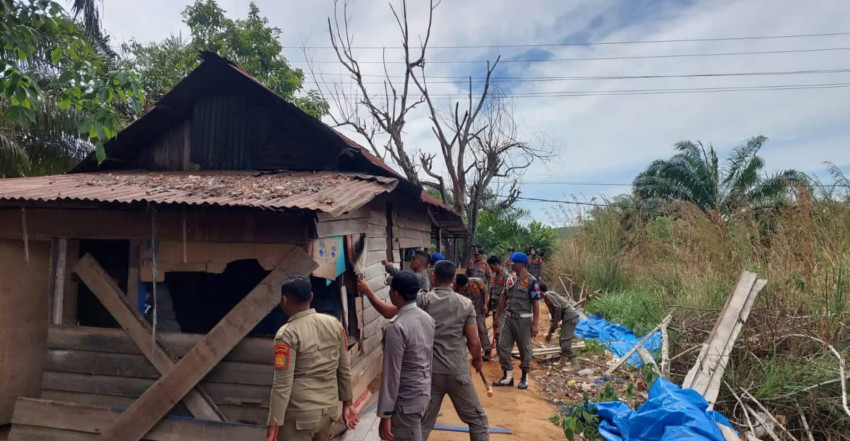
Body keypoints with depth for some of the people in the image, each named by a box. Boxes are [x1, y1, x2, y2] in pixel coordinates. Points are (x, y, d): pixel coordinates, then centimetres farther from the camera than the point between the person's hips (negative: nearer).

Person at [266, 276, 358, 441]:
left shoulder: (287, 334, -17)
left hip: (299, 416, -6)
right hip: (330, 410, 6)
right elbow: (344, 370, 5)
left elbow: (282, 385, -18)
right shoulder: (334, 324, -1)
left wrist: (272, 427, -13)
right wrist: (347, 404, 14)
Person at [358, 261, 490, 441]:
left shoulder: (423, 300, -8)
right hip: (457, 373, -1)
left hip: (430, 372, 1)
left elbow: (388, 312, -7)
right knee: (477, 418, 16)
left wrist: (368, 292, 5)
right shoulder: (465, 304, -7)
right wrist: (477, 360, 14)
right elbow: (473, 342, -6)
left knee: (423, 424, 13)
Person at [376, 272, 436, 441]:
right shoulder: (428, 318, 1)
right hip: (424, 392, 8)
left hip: (406, 400, -8)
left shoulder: (396, 328, -24)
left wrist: (385, 414, -16)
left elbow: (392, 374, -22)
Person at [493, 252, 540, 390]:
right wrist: (498, 315, 18)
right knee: (503, 346, 6)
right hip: (508, 317, 6)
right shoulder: (510, 279, 7)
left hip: (523, 319, -6)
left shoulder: (531, 281, -12)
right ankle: (508, 376, 19)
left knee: (524, 349, 7)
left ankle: (525, 377, 22)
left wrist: (535, 324, -16)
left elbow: (536, 303, -12)